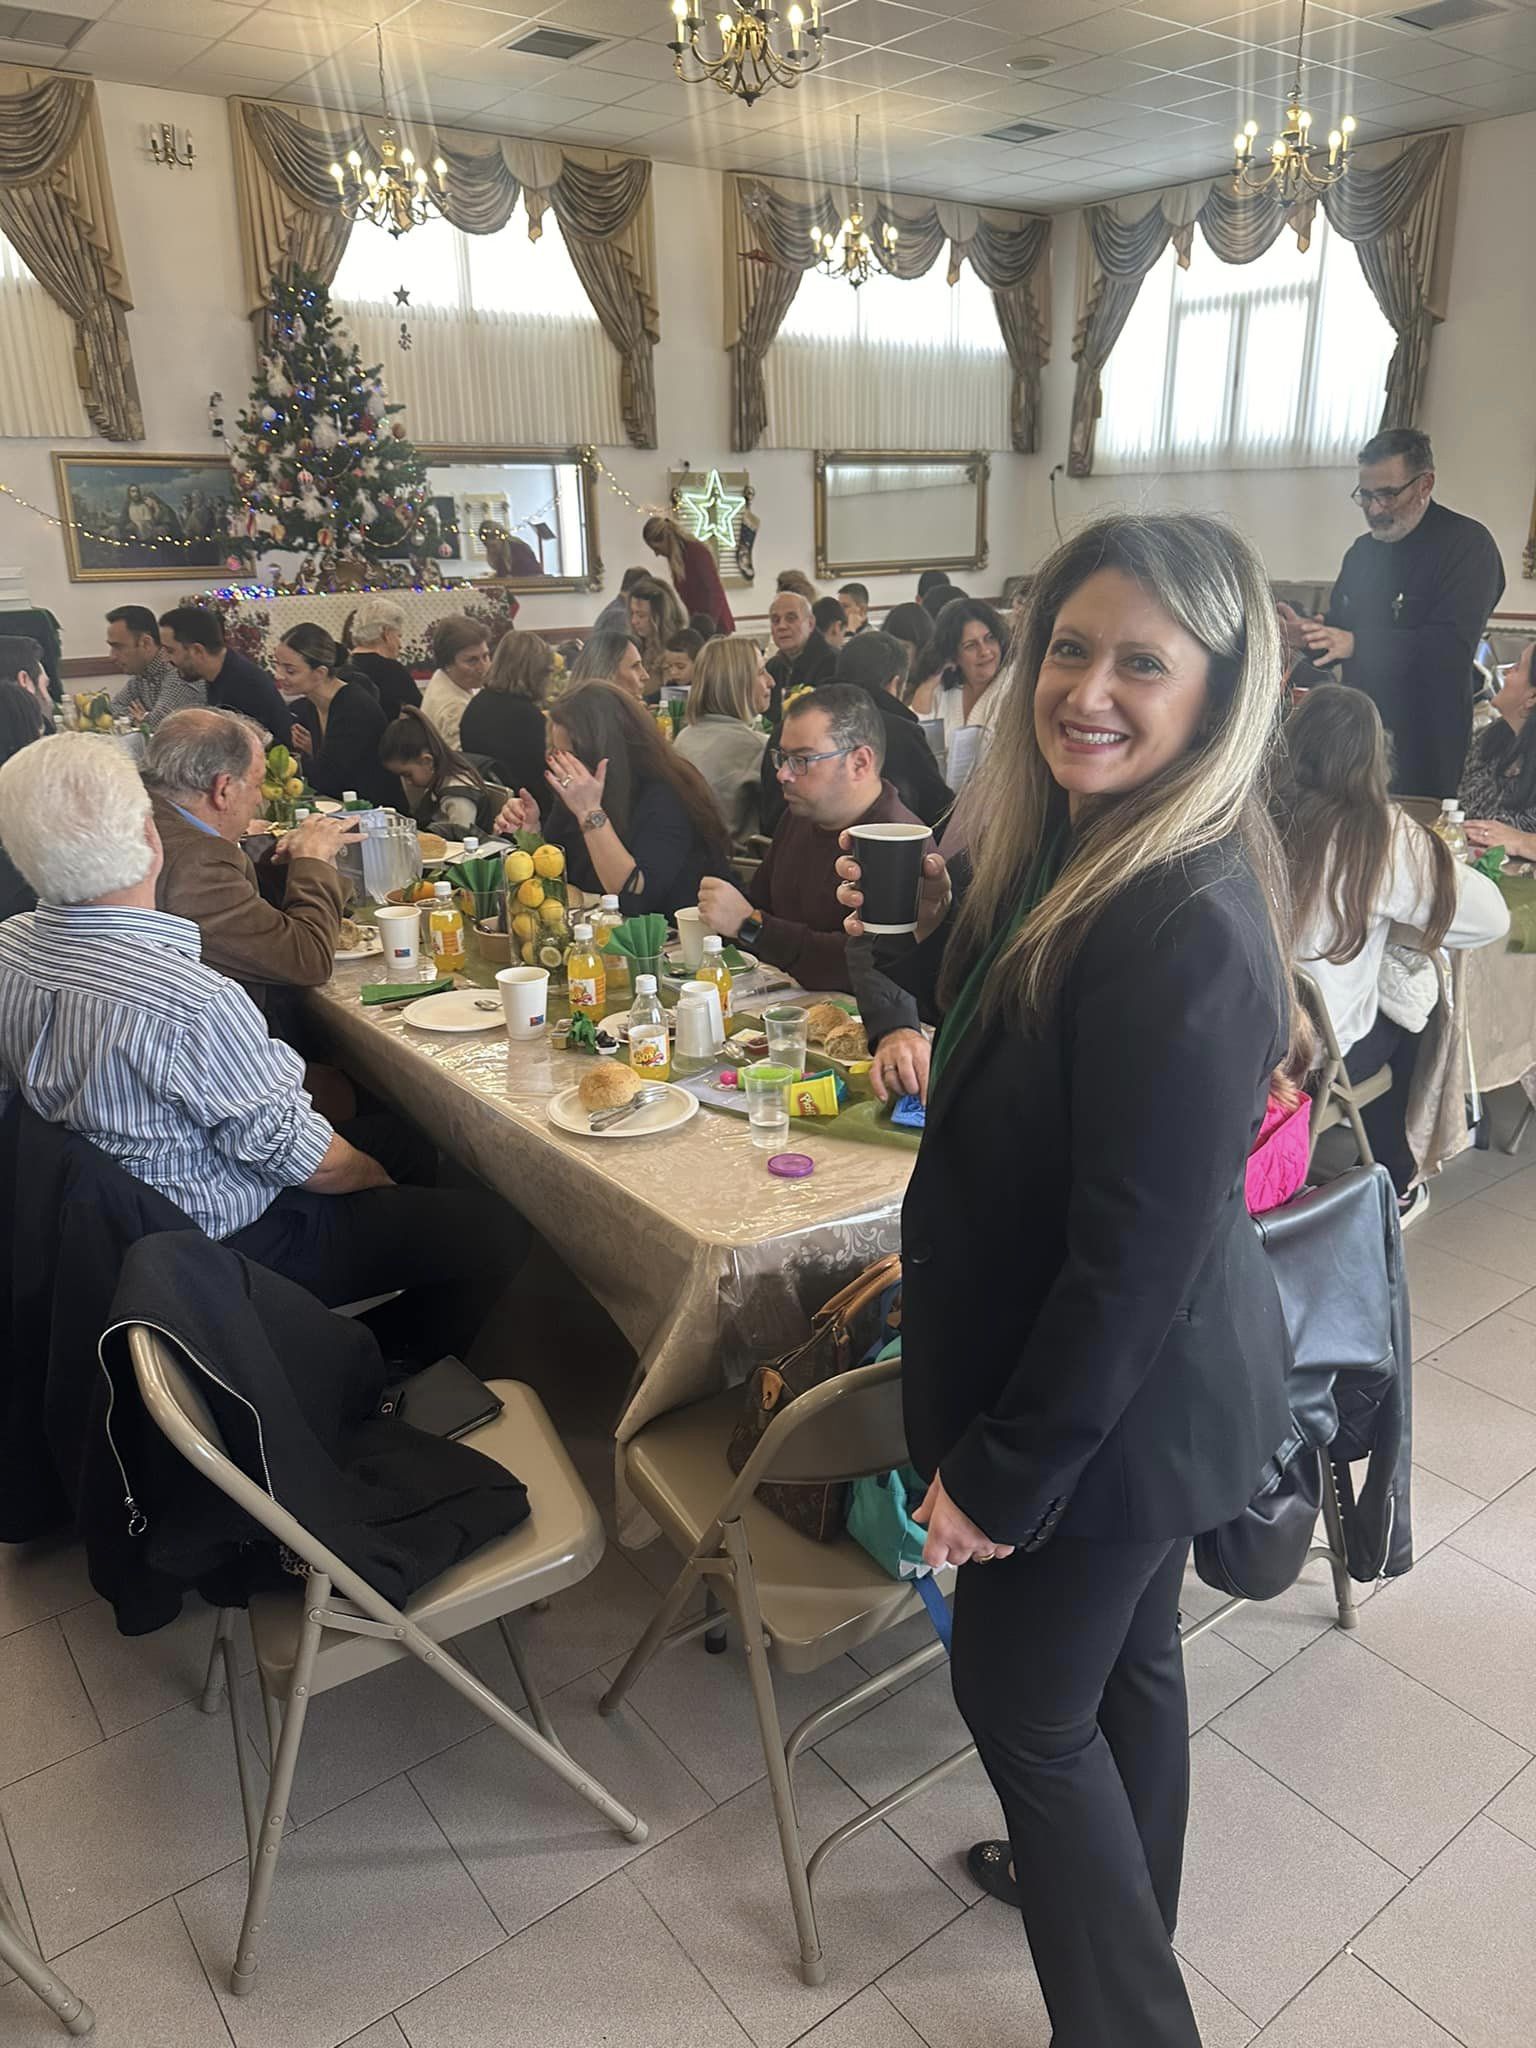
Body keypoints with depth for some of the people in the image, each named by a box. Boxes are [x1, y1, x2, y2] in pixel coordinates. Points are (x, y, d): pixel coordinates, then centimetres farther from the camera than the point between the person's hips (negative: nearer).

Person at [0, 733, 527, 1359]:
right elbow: (298, 1156, -24)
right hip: (228, 1245, -9)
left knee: (387, 1131, 23)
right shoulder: (196, 1003, -35)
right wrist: (373, 1175, -2)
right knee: (499, 1230, -2)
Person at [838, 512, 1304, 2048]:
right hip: (1126, 1391, 9)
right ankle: (1118, 1891, 54)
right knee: (1124, 1651, 28)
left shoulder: (1192, 928, -31)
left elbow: (1136, 1254, -27)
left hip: (1118, 1402, -9)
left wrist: (1004, 1467, -17)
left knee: (1020, 1693, 12)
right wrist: (927, 935, -4)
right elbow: (993, 1009, 15)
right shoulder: (1067, 851, -1)